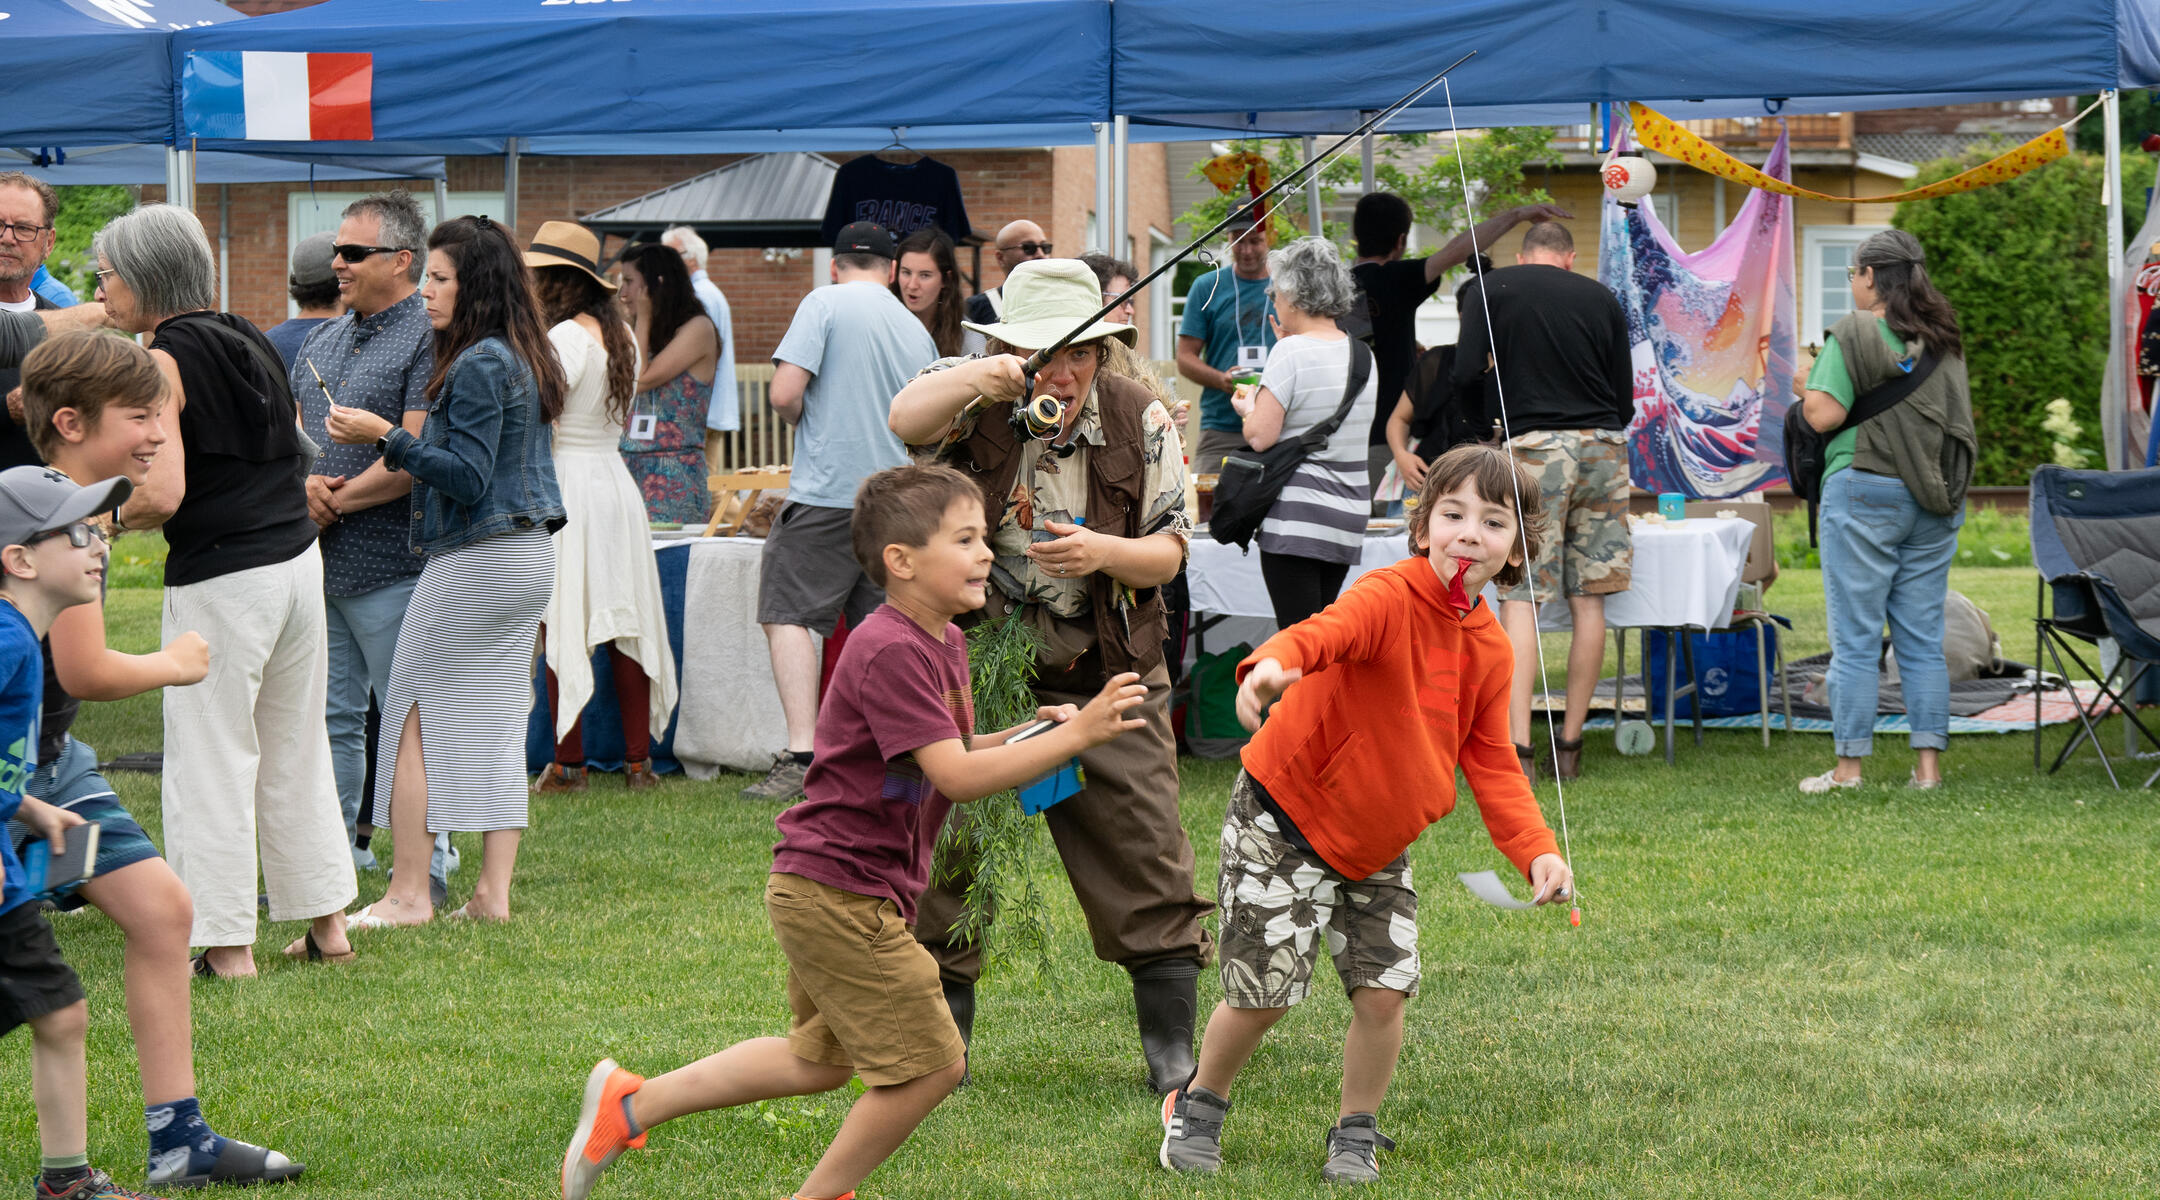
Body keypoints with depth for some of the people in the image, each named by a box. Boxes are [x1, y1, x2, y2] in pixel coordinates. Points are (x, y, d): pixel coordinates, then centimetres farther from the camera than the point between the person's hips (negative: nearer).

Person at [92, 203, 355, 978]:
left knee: (211, 758, 1)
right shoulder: (248, 342, 11)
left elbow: (163, 492, -22)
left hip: (220, 578, -8)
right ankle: (327, 920, 23)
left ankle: (227, 943, 4)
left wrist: (110, 518, -4)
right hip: (298, 558, 8)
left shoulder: (163, 361, -13)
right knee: (297, 746, 18)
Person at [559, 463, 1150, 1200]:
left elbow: (952, 755, 21)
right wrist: (1077, 735, -28)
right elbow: (955, 777, -28)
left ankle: (630, 1105, 29)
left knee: (823, 1061, 23)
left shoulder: (943, 643, 10)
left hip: (825, 894, 11)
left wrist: (1030, 732, 4)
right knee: (931, 1062, -6)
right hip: (836, 893, -11)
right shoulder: (890, 652, -22)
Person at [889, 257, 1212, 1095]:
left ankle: (1174, 1053, 7)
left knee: (1146, 864, -2)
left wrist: (1104, 553, -20)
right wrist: (979, 380, -49)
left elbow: (1168, 552, 2)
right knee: (944, 865, 3)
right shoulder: (973, 402, -7)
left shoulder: (1140, 421, 0)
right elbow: (907, 421, -30)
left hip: (1103, 679, 1)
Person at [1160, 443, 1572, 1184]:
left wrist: (1535, 850, -13)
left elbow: (1491, 765, 3)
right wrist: (1276, 662, -69)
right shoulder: (1389, 598, -24)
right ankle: (1198, 1108, 24)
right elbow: (1329, 630, -46)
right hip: (1283, 818, -6)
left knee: (1384, 991, -4)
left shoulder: (1491, 651, -2)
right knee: (1263, 991, -4)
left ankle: (1357, 1133, 21)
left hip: (1377, 844, 6)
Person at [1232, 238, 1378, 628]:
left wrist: (1247, 408, 7)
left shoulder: (1292, 354, -12)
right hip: (1348, 520, 8)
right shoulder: (1363, 355, 11)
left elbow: (1259, 436, -15)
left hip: (1296, 521, -8)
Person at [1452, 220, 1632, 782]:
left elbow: (1465, 374, -5)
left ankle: (1517, 745, -19)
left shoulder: (1497, 288, 3)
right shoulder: (1602, 299, 13)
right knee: (1588, 600, 9)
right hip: (1604, 449, 4)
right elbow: (1625, 401, 15)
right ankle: (1570, 746, 13)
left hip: (1536, 445, -4)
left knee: (1520, 596, -6)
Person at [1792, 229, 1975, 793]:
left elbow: (1825, 414, -14)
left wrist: (1805, 391, 6)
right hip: (1935, 502, 6)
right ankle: (1928, 764, 6)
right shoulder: (1944, 340, 10)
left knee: (1855, 640, -1)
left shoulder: (1854, 334, -8)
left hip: (1865, 492, -6)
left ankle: (1849, 766, -1)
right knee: (1923, 640, 8)